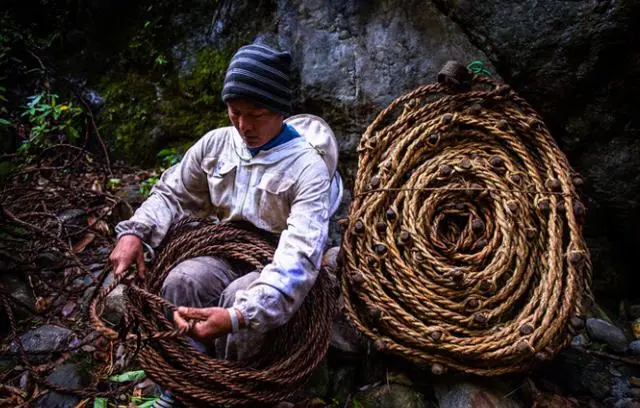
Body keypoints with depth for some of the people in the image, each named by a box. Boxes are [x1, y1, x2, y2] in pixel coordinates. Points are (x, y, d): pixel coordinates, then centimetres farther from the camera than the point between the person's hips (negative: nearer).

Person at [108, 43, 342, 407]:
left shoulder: (308, 167, -22)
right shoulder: (216, 143, -4)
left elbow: (300, 255, -33)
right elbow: (172, 193, 9)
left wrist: (239, 315, -46)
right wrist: (134, 231, -12)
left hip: (277, 274, -4)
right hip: (228, 257, 4)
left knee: (241, 297, -34)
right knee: (182, 280, -27)